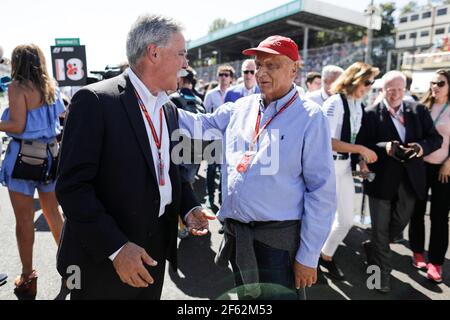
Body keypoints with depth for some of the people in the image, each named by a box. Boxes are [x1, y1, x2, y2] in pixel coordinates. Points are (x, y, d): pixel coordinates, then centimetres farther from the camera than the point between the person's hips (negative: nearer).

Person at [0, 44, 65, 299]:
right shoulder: (51, 86, 8)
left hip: (25, 156, -6)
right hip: (51, 154, 6)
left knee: (24, 219, 6)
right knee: (53, 212, 18)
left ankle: (28, 277, 17)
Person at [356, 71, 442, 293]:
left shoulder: (419, 110, 5)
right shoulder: (371, 114, -6)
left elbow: (436, 138, 5)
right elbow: (361, 145, -10)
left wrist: (422, 147, -16)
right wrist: (385, 148, -26)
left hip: (410, 179, 4)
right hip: (381, 179, -4)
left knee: (400, 223, 18)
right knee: (381, 228, 8)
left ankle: (373, 248, 45)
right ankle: (382, 270, 26)